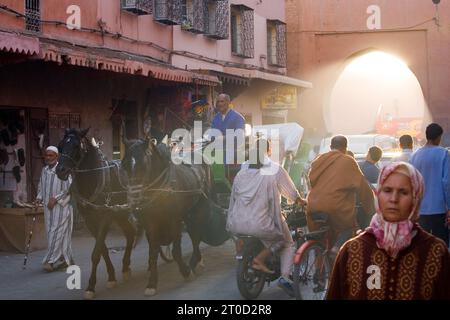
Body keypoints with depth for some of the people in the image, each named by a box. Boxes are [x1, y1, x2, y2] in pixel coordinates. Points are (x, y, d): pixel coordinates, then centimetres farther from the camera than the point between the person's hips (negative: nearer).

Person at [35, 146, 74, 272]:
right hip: (48, 206, 7)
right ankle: (67, 259, 18)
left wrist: (55, 198, -17)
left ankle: (50, 260, -9)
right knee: (51, 232, 9)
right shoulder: (44, 170, 11)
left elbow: (68, 188, -13)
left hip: (61, 206, -7)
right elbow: (41, 187, 21)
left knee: (56, 232, -9)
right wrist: (39, 198, 4)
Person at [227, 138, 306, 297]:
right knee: (288, 244, 19)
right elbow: (291, 192, 10)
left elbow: (234, 198, 15)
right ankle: (285, 277, -5)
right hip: (261, 224, -5)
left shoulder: (242, 173, 11)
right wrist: (301, 201, 31)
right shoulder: (275, 170, -1)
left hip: (237, 224, 5)